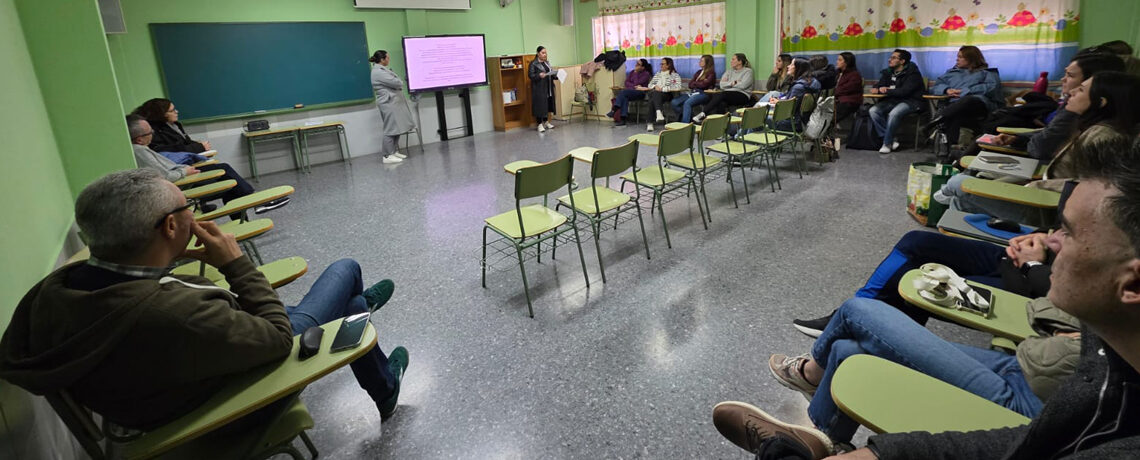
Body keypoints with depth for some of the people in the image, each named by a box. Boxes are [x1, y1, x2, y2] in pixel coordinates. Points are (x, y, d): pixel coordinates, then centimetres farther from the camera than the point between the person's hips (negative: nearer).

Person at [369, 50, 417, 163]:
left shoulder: (381, 69, 17)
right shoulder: (378, 72, -17)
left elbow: (396, 82, 18)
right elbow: (396, 83, -19)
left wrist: (398, 83, -2)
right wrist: (401, 82, 1)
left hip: (394, 103, 10)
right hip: (389, 104, -10)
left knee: (397, 128, 14)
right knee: (390, 129, -7)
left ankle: (395, 151, 22)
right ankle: (387, 156, -3)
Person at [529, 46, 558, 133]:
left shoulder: (547, 62, 15)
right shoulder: (533, 64, -5)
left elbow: (551, 74, 21)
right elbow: (530, 75, -12)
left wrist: (556, 76, 2)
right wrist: (539, 76, -26)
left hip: (548, 88, 7)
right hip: (539, 89, -7)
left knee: (548, 105, 10)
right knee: (540, 105, -6)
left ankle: (546, 122, 22)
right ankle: (540, 124, 0)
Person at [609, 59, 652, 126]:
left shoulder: (646, 74, 2)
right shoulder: (632, 72, 21)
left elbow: (637, 83, -9)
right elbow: (627, 82, 9)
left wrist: (636, 73, 0)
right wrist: (635, 86, -8)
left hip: (640, 92, -5)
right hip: (630, 91, 5)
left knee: (623, 92, -31)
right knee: (624, 97, -33)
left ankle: (613, 111, -38)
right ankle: (623, 119, -43)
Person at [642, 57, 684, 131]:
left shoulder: (675, 75, 9)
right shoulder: (658, 74, 28)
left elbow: (678, 87, -8)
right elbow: (650, 84, 23)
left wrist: (662, 88, -13)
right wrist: (655, 86, -2)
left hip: (666, 94, -4)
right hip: (654, 93, 4)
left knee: (653, 99, -37)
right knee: (654, 93, -35)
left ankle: (650, 123, -47)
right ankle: (658, 112, -53)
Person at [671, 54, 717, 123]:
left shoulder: (711, 73, 3)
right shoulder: (699, 72, 24)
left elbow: (703, 84, -10)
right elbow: (690, 84, 16)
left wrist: (695, 83, 7)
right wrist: (699, 83, -2)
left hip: (703, 93, -7)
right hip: (692, 92, 8)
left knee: (687, 103, -36)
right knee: (674, 102, -15)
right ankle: (689, 119, -10)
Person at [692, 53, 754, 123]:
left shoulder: (748, 71, 6)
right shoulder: (729, 71, 22)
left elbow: (742, 85, -10)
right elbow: (722, 85, 9)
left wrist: (728, 84, 1)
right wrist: (733, 83, -3)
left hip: (742, 96, -4)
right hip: (727, 95, 4)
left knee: (720, 95, -32)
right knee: (721, 103, -35)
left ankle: (703, 114, -38)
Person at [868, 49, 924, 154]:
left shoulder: (912, 73, -9)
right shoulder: (888, 72, 14)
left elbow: (904, 91, -20)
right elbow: (879, 85, 16)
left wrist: (887, 91, -11)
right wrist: (876, 89, -10)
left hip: (910, 101, -7)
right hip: (892, 101, 7)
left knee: (894, 114, -37)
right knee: (873, 110, -19)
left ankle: (887, 143, -21)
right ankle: (891, 140, -17)